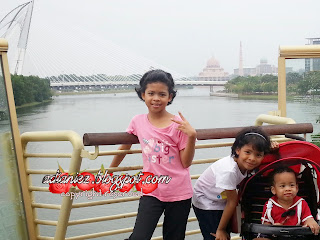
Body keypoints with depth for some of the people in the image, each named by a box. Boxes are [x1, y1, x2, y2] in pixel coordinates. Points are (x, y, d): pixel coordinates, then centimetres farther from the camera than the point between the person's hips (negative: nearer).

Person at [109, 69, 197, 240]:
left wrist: (192, 136, -21)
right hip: (152, 191, 1)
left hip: (179, 193, -1)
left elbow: (186, 163, -7)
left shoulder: (178, 124, -9)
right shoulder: (138, 122, -3)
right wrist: (109, 171, 25)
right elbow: (125, 147, 14)